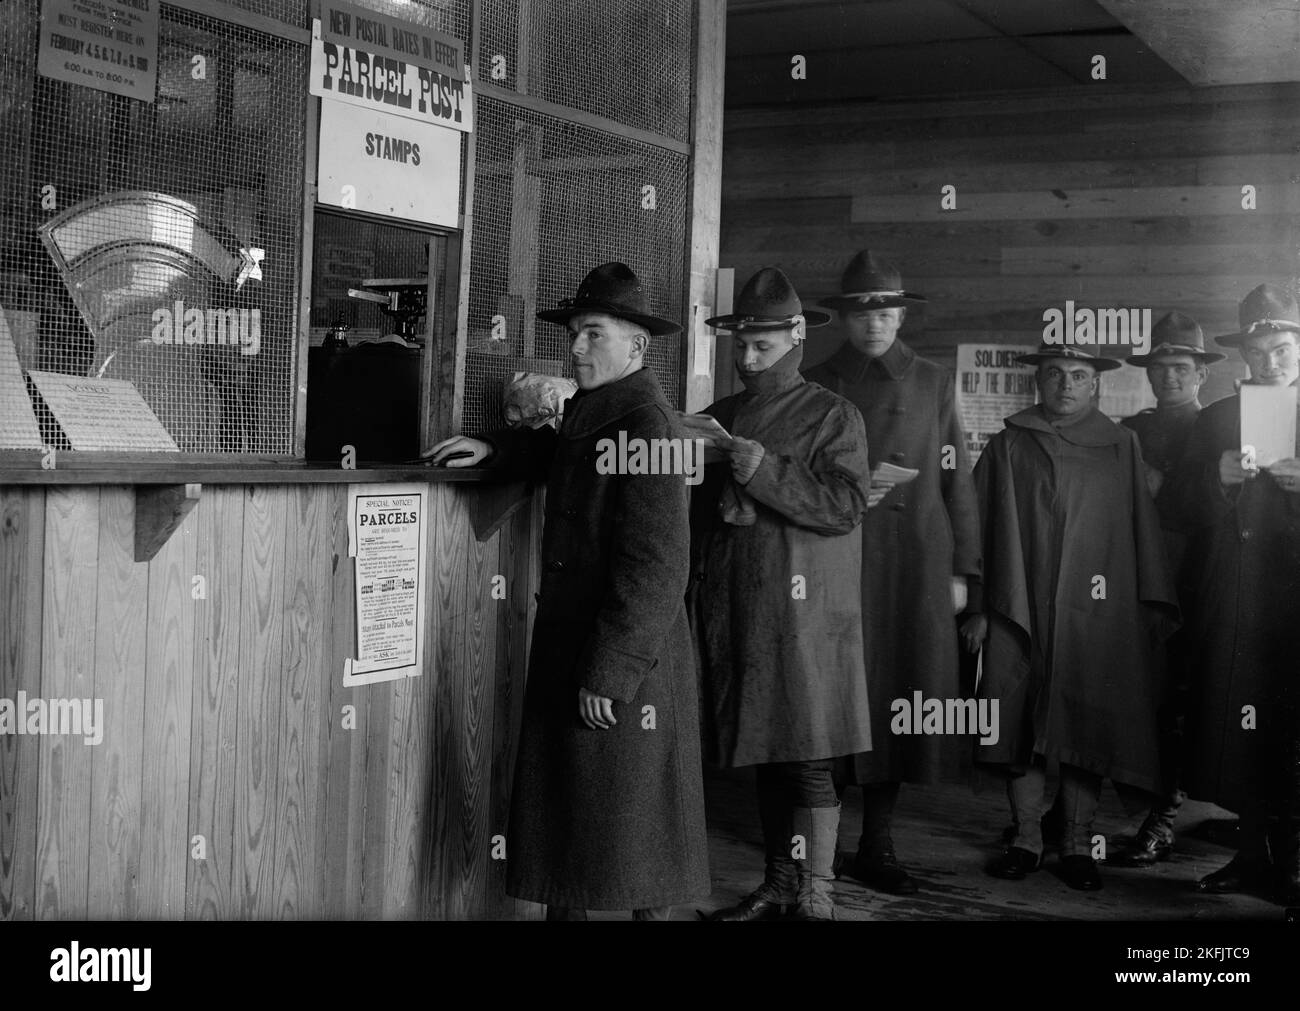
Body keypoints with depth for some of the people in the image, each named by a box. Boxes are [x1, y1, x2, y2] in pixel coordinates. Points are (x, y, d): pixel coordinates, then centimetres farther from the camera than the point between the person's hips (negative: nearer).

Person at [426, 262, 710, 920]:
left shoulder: (646, 425, -17)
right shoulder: (590, 412, 12)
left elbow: (654, 568, -21)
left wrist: (609, 672, -21)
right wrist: (495, 448, 17)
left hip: (625, 666, -9)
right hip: (565, 647, 9)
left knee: (630, 827, 1)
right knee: (560, 811, 14)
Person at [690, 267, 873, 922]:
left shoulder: (833, 417, 1)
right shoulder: (718, 418, 17)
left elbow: (846, 505, -12)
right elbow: (697, 513, 22)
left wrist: (765, 473, -18)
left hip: (804, 614, -5)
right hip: (732, 612, 5)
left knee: (808, 757, -5)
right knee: (765, 756, 11)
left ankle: (815, 893, 2)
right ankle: (778, 886, 20)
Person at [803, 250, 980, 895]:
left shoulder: (932, 383, 11)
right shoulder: (816, 385, 9)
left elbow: (956, 483, 9)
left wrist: (960, 570, 4)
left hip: (915, 568, 1)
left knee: (901, 697, 1)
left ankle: (877, 843, 12)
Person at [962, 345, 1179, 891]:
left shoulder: (1122, 447, 10)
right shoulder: (1007, 447, 8)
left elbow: (1141, 532, 10)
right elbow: (985, 530, 6)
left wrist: (1149, 605, 4)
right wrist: (978, 606, 1)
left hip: (1095, 615, 0)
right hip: (1018, 613, 0)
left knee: (1085, 730, 0)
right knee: (1021, 727, 2)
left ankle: (1078, 843, 10)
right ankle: (1026, 840, 12)